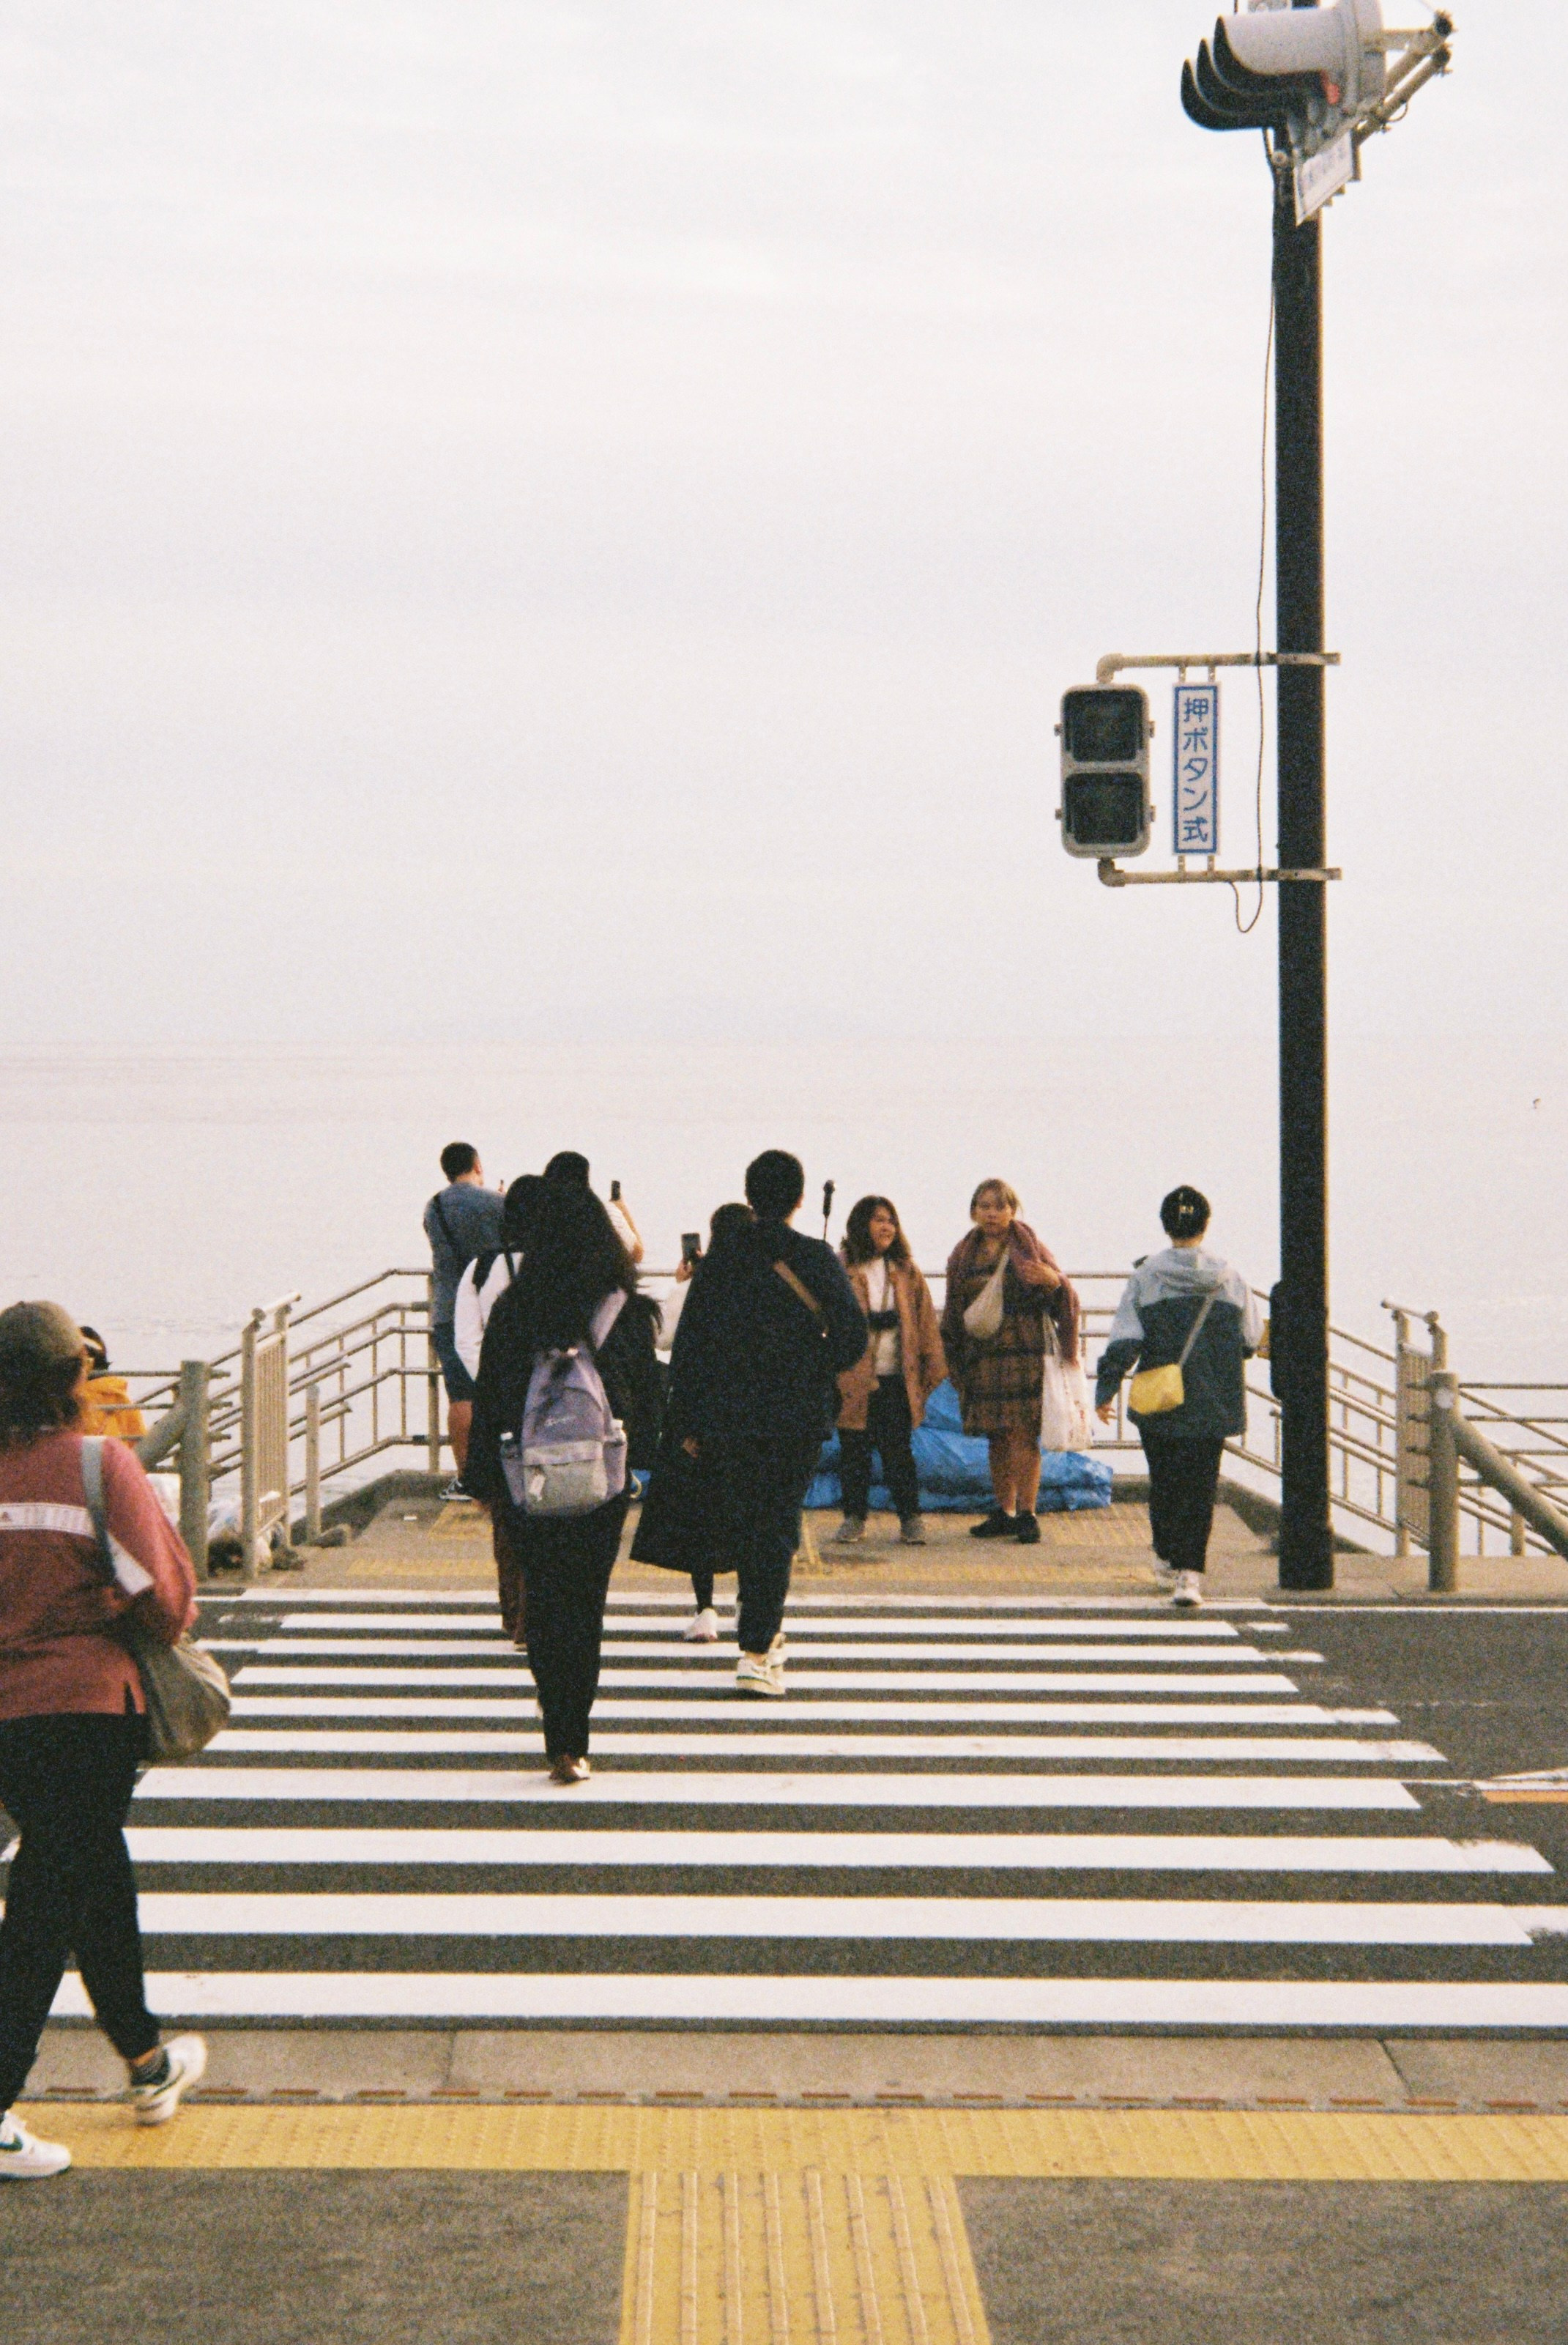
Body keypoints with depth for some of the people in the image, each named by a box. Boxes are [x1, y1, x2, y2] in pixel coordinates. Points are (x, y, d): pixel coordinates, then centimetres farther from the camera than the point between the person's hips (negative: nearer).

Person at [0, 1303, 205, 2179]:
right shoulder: (103, 1464, -13)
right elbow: (163, 1593, -14)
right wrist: (174, 1623, 7)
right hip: (88, 1705, -6)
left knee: (97, 1876, 22)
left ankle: (149, 2064, 38)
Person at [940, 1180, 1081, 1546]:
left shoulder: (1031, 1251, 1)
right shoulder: (964, 1256, 13)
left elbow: (1066, 1302, 1)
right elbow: (953, 1311, 22)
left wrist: (1054, 1281, -20)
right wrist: (949, 1357, 20)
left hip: (1025, 1352, -4)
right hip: (981, 1357, 4)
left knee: (1023, 1434, -9)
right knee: (996, 1437, 7)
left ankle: (1026, 1513, -5)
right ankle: (1003, 1512, 15)